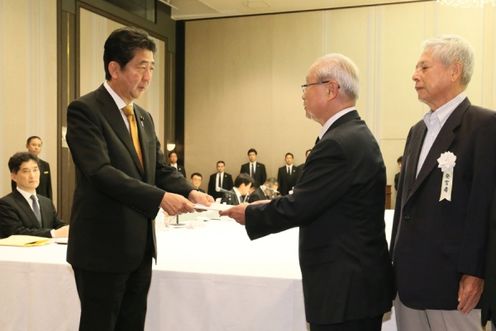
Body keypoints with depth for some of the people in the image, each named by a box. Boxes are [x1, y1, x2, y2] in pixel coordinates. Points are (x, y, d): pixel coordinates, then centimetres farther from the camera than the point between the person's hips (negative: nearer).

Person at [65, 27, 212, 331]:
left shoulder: (144, 117, 13)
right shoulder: (84, 110, -12)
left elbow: (162, 169, 10)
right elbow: (100, 172, -23)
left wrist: (190, 192, -10)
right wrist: (160, 197, -28)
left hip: (140, 246, 8)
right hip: (103, 246, -7)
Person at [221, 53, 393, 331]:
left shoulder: (339, 143, -22)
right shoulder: (355, 133, 9)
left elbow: (297, 208, -20)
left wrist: (249, 214, -6)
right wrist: (270, 205, 8)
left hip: (345, 287, -9)